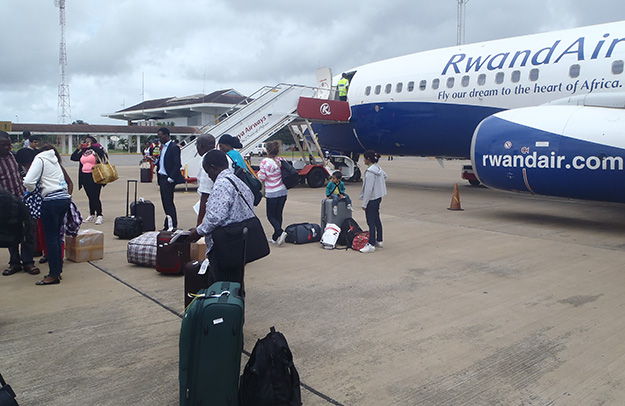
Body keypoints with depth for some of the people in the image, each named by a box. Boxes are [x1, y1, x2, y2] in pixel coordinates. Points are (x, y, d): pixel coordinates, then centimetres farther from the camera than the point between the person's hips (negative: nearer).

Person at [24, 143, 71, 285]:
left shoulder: (40, 159, -1)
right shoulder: (55, 161, 21)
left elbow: (28, 181, -12)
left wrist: (32, 190, 6)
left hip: (52, 201, -7)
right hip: (65, 199, 8)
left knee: (51, 238, -1)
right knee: (57, 236, 16)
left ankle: (54, 275, 4)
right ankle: (58, 270, 22)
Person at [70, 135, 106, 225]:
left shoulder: (97, 149, -1)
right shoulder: (83, 152, 16)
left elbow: (101, 153, -23)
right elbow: (73, 158, 15)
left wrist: (91, 146, -15)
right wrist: (79, 148, 7)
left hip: (94, 177, -6)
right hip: (85, 177, 6)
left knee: (95, 197, -10)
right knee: (90, 197, 12)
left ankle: (99, 216, -5)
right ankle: (92, 215, 18)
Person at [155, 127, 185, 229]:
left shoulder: (174, 147, -11)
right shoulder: (163, 147, 17)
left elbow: (177, 165, -16)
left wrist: (170, 179, -18)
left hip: (168, 179, -9)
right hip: (162, 178, 9)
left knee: (168, 202, -7)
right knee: (165, 202, 11)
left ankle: (173, 225, 0)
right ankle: (167, 225, 18)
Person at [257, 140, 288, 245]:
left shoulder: (265, 162, -16)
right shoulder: (281, 160, 0)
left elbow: (262, 178, -12)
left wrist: (259, 173, 8)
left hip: (272, 193, -5)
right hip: (283, 191, 6)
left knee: (271, 216, 6)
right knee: (278, 214, 14)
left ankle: (280, 232, -16)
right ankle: (275, 237, 21)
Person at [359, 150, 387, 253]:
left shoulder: (370, 172, -21)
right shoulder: (379, 168, 7)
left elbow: (368, 189, -22)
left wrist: (364, 204, -17)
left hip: (372, 199, -10)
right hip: (378, 198, 10)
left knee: (371, 222, -7)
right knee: (376, 220, 17)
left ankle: (371, 245, -5)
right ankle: (379, 241, 27)